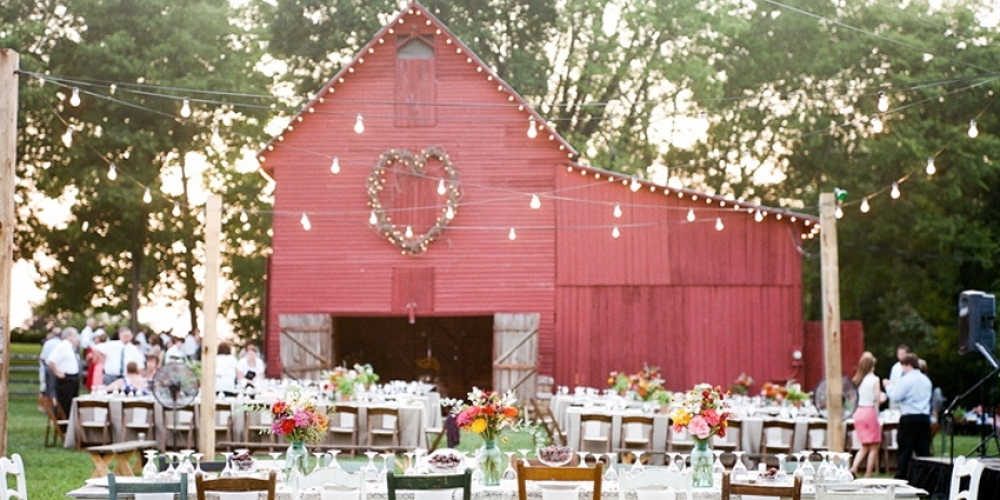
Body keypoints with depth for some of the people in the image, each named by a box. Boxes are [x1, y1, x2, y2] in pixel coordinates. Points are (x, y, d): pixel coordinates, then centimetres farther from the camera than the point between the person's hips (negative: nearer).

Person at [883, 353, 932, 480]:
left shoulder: (906, 380, -10)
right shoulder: (926, 380, 13)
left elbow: (895, 397, -13)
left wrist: (889, 386, 5)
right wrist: (895, 386, 24)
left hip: (909, 418, -6)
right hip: (924, 417, 6)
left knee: (905, 450, -2)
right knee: (923, 450, 6)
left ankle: (900, 478, -2)